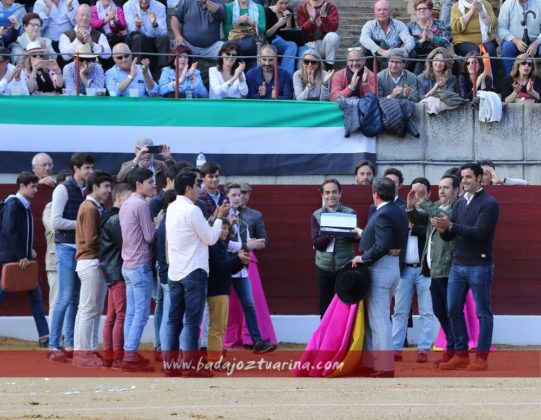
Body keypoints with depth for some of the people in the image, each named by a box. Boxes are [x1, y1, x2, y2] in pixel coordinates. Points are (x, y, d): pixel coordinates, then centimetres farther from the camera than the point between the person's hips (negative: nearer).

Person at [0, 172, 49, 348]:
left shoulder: (25, 206, 13)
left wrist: (30, 250, 7)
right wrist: (21, 256, -22)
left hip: (23, 259, 9)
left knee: (35, 295, 4)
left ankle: (44, 336, 3)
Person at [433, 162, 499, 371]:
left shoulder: (489, 203, -7)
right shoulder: (460, 204, 14)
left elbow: (480, 232, -19)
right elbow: (449, 236, 13)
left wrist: (450, 225, -23)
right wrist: (442, 229, -11)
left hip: (479, 266, -7)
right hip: (458, 265, 7)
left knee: (483, 312, 0)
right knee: (454, 310, 7)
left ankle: (482, 358, 3)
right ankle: (461, 355, 15)